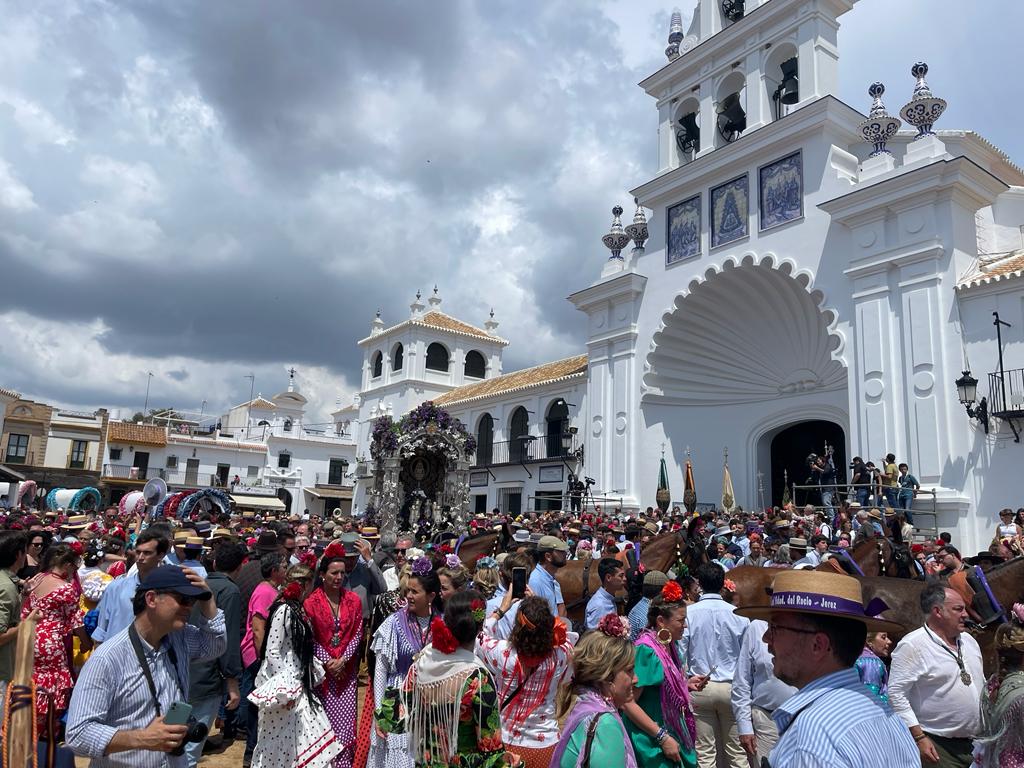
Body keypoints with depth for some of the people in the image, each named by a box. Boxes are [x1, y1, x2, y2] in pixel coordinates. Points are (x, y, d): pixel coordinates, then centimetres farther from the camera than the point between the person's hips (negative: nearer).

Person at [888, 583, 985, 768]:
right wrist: (919, 738, -19)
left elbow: (982, 686, 21)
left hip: (977, 743, 7)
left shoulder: (969, 641, 10)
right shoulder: (911, 645, -16)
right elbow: (896, 694, -19)